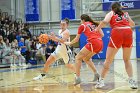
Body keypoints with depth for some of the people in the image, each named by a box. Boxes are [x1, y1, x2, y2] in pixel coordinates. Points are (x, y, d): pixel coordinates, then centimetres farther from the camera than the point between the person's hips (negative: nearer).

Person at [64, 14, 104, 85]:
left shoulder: (82, 26, 11)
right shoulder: (94, 24, 25)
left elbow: (76, 39, 17)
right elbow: (102, 35, 16)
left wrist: (69, 43, 32)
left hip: (93, 43, -6)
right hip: (100, 44, 6)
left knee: (78, 58, 5)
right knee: (86, 58, 25)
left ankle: (77, 78, -6)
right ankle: (96, 74, 14)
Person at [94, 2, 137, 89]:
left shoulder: (111, 13, 15)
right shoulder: (126, 14, 25)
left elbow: (105, 21, -4)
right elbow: (133, 24, 36)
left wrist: (97, 29, 6)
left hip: (117, 34, -3)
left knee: (108, 60, 5)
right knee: (127, 60, 14)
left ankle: (101, 80, 3)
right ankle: (132, 80, 1)